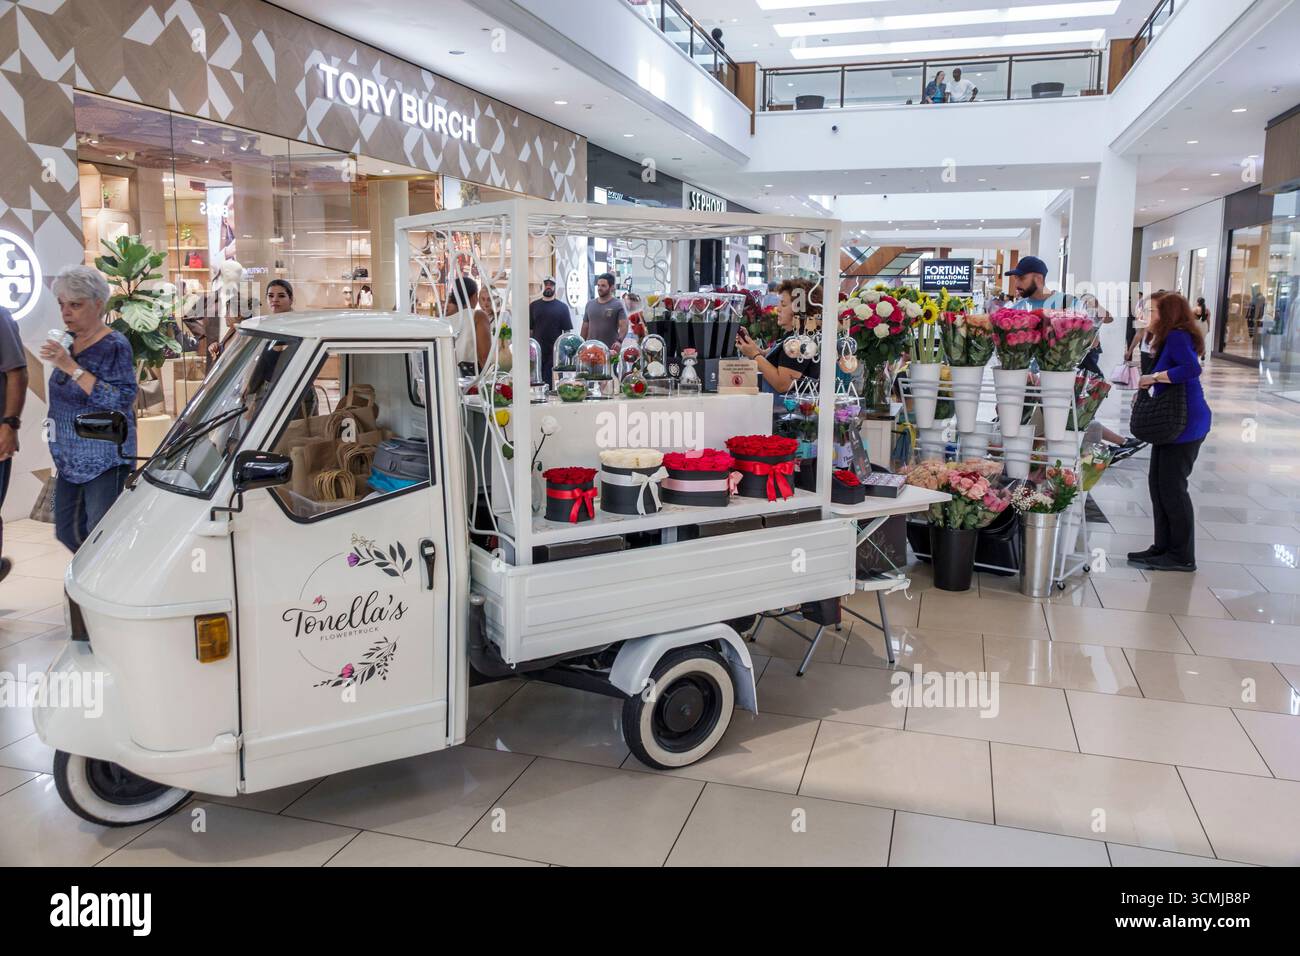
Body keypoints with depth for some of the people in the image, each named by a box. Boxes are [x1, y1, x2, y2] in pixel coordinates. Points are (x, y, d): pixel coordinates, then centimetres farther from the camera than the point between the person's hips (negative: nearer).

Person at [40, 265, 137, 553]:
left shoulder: (114, 346, -13)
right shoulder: (70, 343, 9)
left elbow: (122, 401, -24)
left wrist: (71, 368, -25)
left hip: (104, 461, -8)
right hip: (69, 459, 8)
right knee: (67, 532, 13)